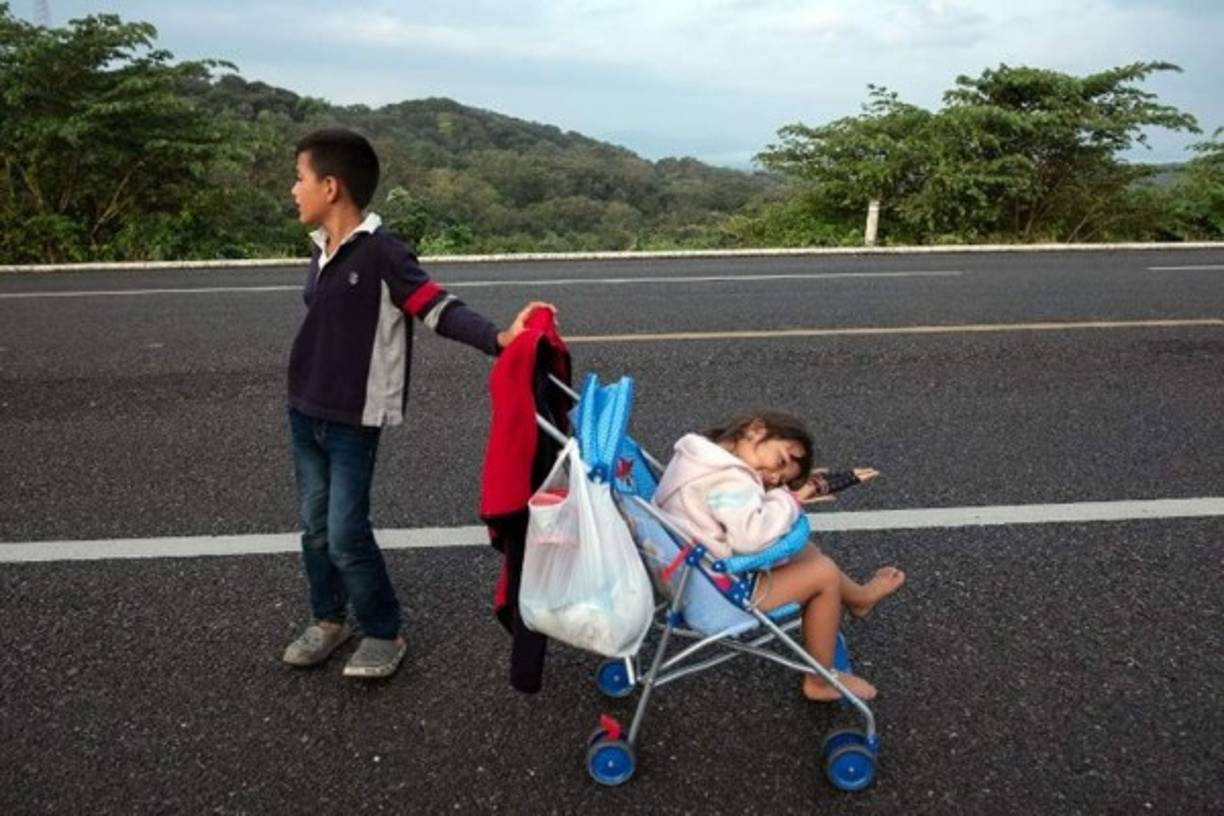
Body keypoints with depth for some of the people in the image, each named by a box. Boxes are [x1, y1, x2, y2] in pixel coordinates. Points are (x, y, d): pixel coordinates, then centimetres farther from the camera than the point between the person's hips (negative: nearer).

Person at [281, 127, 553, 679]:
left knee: (347, 534, -5)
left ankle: (383, 634, 14)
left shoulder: (381, 252, -18)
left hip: (354, 422, -7)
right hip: (304, 413, 8)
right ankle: (329, 619, 33)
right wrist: (304, 396, 17)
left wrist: (497, 338, -41)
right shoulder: (321, 249, 6)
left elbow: (439, 308, -24)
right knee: (315, 526, 14)